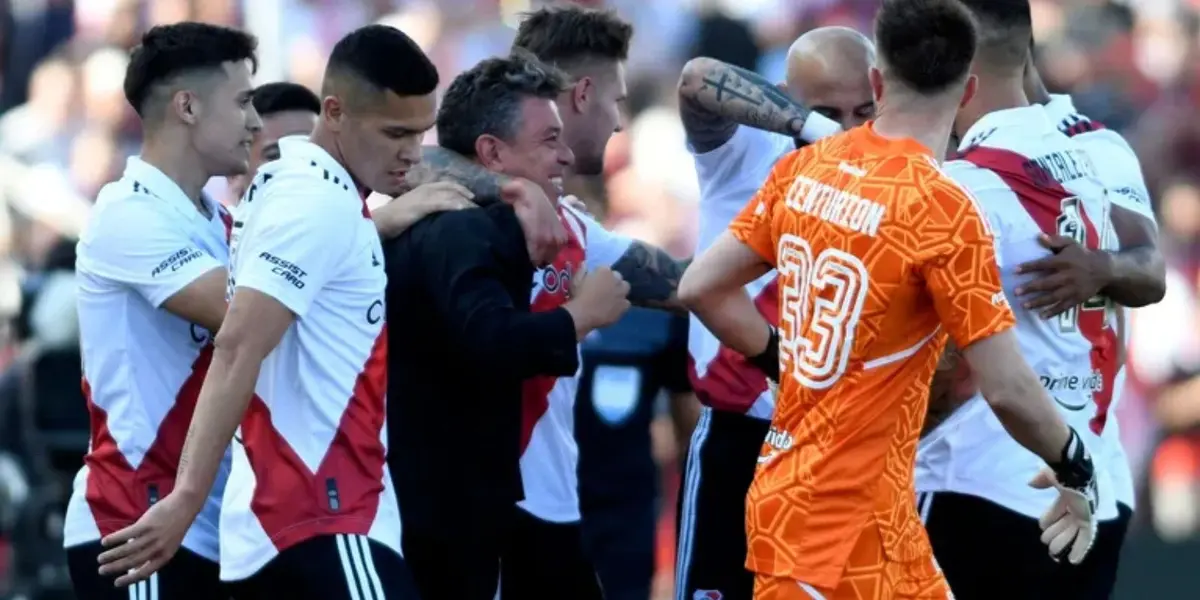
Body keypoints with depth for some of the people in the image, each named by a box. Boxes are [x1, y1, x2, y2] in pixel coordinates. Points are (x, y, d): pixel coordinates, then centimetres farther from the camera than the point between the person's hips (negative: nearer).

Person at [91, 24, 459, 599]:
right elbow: (237, 351, -22)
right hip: (321, 520, -10)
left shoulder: (290, 184, 16)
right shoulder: (321, 203, -14)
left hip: (279, 516, 10)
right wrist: (187, 499, -28)